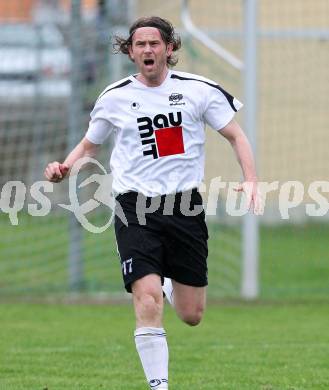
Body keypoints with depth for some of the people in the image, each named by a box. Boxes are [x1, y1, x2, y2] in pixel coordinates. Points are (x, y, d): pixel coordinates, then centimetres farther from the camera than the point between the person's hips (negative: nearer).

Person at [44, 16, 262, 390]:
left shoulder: (198, 90, 1)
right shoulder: (114, 98, 4)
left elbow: (236, 135, 6)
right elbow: (89, 144, 19)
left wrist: (251, 180, -9)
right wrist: (65, 168, -2)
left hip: (184, 205, 1)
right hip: (135, 208, -1)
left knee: (191, 315, 7)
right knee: (148, 303, -20)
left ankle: (170, 284, 43)